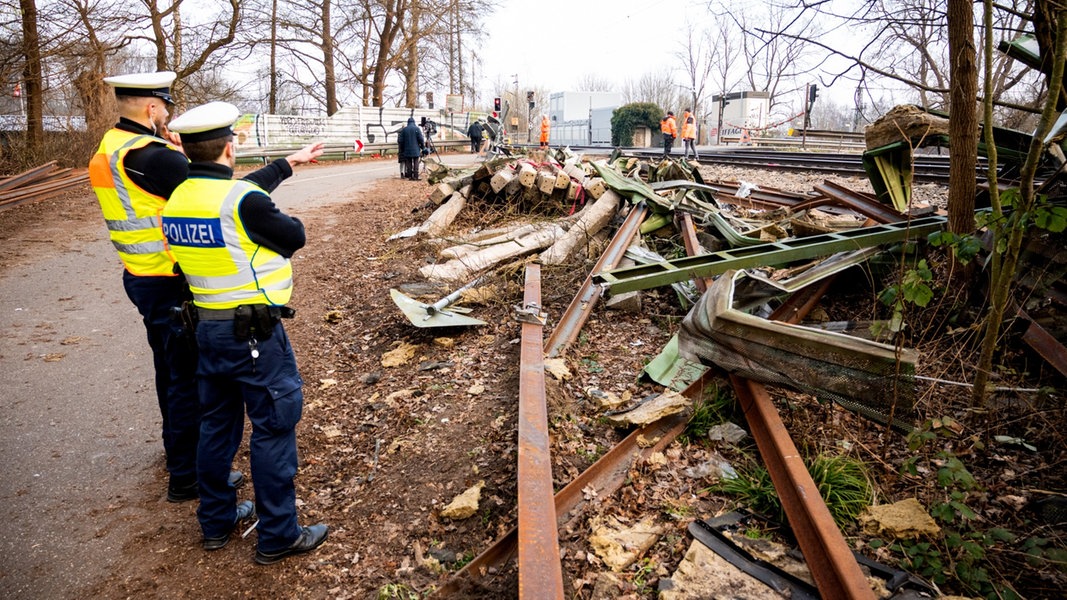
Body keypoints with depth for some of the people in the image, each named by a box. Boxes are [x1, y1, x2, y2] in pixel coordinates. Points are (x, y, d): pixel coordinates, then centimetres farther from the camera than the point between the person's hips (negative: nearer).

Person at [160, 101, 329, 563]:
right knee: (273, 428, 3)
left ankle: (216, 522, 34)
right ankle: (278, 536, 14)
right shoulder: (243, 201, -20)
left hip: (208, 325, 8)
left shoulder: (177, 199, 5)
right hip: (255, 331, -8)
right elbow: (295, 237, -7)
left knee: (217, 423, 19)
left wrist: (289, 162, 27)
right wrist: (281, 219, 13)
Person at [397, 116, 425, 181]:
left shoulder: (404, 129, 4)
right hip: (415, 150, -2)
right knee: (415, 163, 0)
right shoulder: (417, 128, -3)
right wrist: (423, 147, 5)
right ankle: (415, 176, -6)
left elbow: (400, 140, 5)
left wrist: (402, 149, 16)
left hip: (407, 150, 2)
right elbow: (421, 139, -7)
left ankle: (409, 176, 5)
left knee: (408, 163, 7)